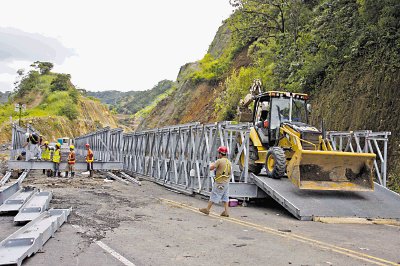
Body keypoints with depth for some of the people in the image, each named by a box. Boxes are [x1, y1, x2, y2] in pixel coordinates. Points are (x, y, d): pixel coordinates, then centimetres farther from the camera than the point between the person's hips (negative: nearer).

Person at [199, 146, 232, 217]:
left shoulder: (219, 161, -14)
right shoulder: (229, 162, 10)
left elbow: (211, 168, -17)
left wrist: (212, 164, 5)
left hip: (219, 182, -7)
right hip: (226, 182, 7)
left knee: (213, 196, 1)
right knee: (225, 197, 9)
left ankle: (207, 209, 11)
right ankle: (226, 212, 6)